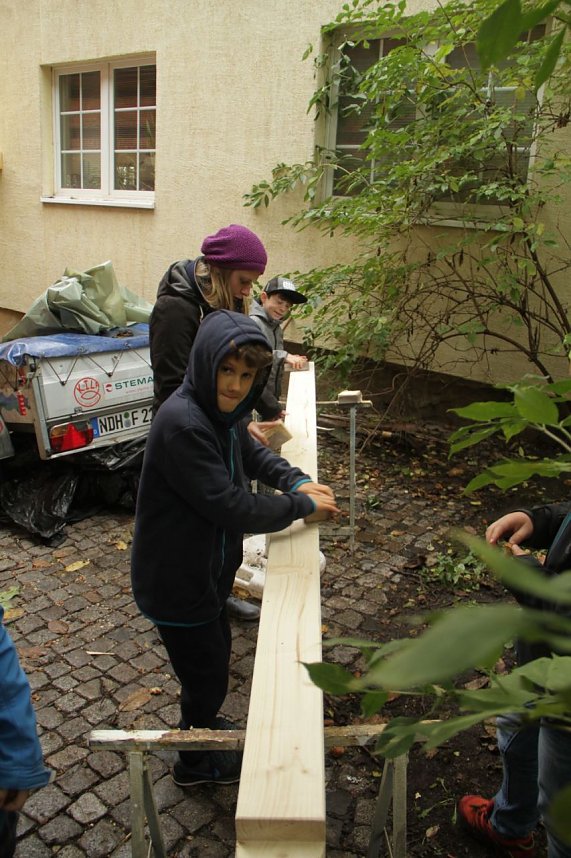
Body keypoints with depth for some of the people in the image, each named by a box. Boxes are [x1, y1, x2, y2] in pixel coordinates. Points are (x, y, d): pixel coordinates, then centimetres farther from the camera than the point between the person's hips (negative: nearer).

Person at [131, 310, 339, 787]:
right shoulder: (182, 424, -33)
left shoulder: (222, 409, -4)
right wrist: (303, 506, -19)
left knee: (216, 653, 29)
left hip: (206, 571, 9)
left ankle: (203, 726, 57)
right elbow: (234, 509, -32)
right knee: (205, 673, 14)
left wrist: (296, 481, -2)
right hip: (176, 582, -8)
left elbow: (251, 453, 15)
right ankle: (196, 762, 42)